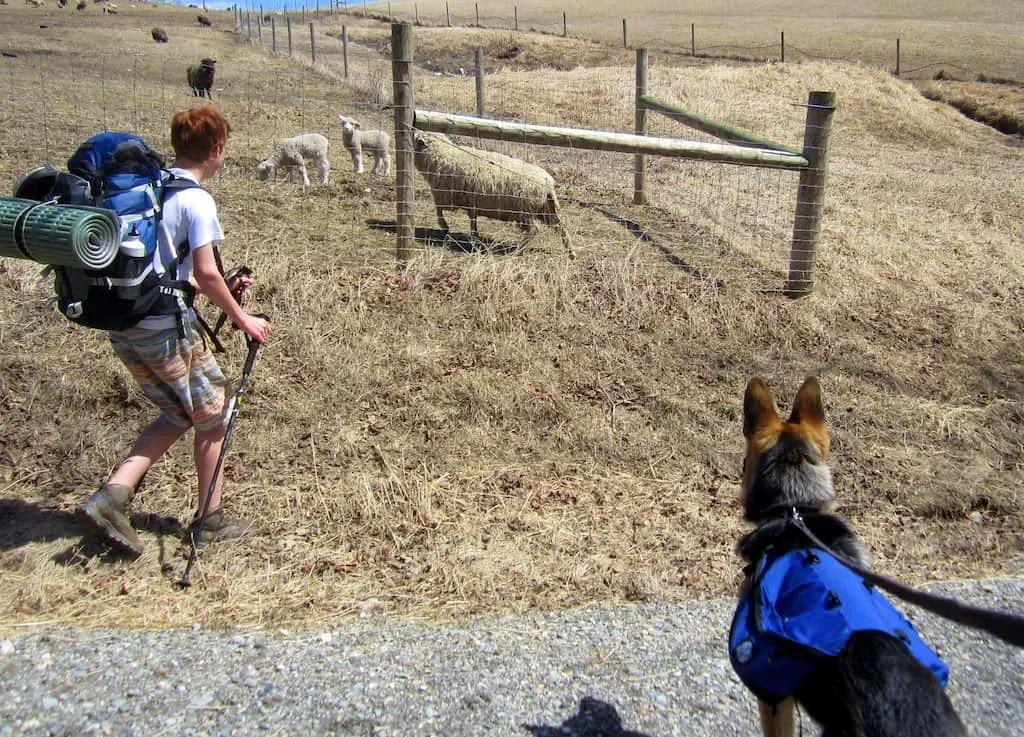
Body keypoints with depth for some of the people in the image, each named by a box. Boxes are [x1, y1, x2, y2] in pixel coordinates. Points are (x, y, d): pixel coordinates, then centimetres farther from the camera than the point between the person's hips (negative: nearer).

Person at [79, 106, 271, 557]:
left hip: (122, 326, 8)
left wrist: (220, 290, 19)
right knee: (212, 414, 11)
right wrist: (240, 317, -5)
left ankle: (112, 495, 9)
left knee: (178, 414, 21)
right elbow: (205, 272, -20)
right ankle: (211, 519, 22)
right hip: (166, 329, -8)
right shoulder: (195, 200, -13)